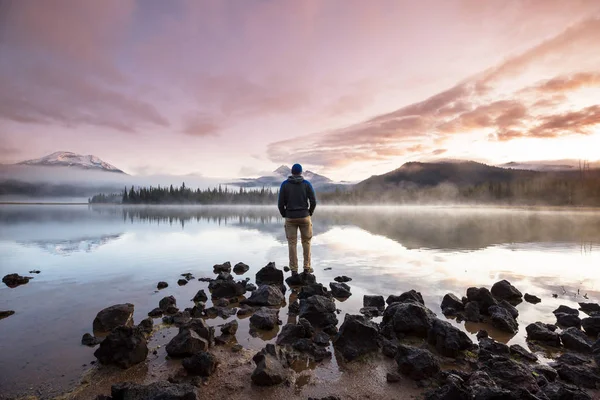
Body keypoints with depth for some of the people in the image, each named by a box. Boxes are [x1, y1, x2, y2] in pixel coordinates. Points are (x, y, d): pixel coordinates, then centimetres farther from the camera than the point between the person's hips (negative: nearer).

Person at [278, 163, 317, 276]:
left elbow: (280, 203, -4)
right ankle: (307, 267, 14)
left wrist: (284, 215, 11)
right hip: (304, 217, 0)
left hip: (290, 218, 0)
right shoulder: (307, 184, 0)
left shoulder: (284, 184, 0)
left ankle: (294, 270, 8)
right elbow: (313, 201, -5)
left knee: (292, 244, 6)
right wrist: (309, 213, 9)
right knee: (306, 242, 13)